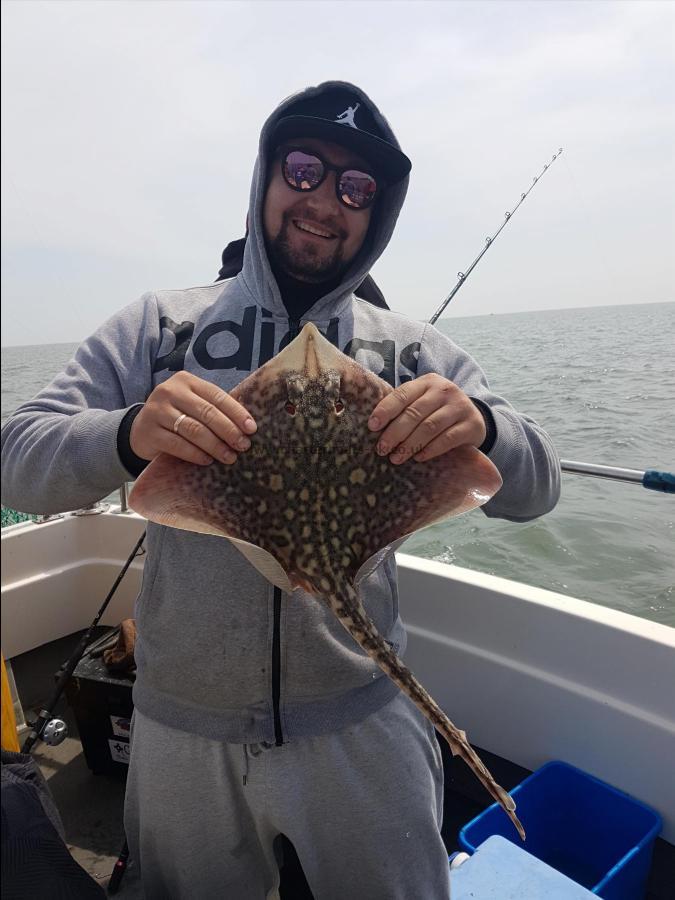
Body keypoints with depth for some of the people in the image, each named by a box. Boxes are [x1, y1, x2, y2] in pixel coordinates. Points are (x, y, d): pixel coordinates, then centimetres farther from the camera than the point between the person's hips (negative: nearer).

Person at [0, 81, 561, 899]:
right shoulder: (160, 327, -2)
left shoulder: (409, 352, -1)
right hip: (181, 721, 1)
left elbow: (535, 489, -5)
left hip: (360, 719, 0)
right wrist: (127, 434, -30)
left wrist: (482, 426, -28)